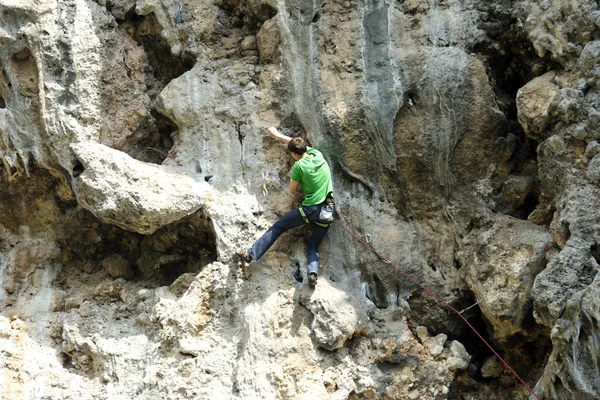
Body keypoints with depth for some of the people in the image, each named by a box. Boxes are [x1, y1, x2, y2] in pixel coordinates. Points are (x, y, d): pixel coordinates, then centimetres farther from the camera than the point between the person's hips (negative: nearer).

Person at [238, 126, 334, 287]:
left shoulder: (299, 166, -9)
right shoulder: (317, 154, 7)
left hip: (310, 209, -5)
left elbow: (292, 191, 3)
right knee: (313, 246, 11)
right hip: (327, 211, 5)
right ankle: (313, 272, -17)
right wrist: (278, 135, 35)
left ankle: (252, 254, 3)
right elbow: (297, 143, 25)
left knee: (278, 227, 7)